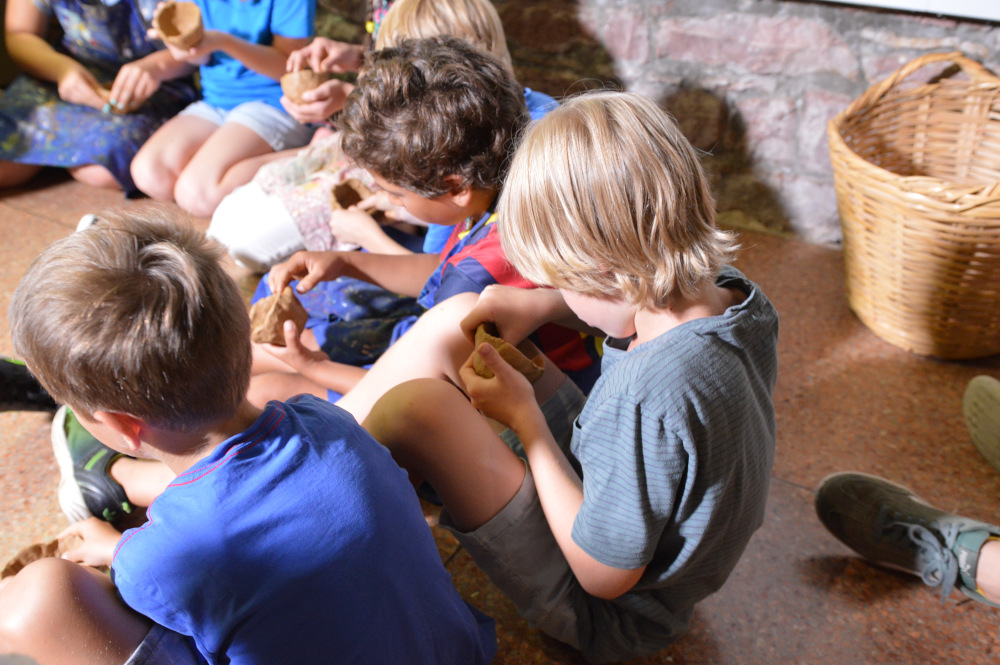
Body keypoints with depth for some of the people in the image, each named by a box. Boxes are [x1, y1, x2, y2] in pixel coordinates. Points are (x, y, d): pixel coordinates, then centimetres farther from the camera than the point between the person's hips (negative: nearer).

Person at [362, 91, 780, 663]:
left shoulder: (649, 397, -39)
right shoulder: (732, 291, -12)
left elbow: (604, 577, -26)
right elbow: (632, 295, 13)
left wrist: (525, 420, -20)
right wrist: (543, 303, -3)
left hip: (607, 618, -8)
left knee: (417, 409, -24)